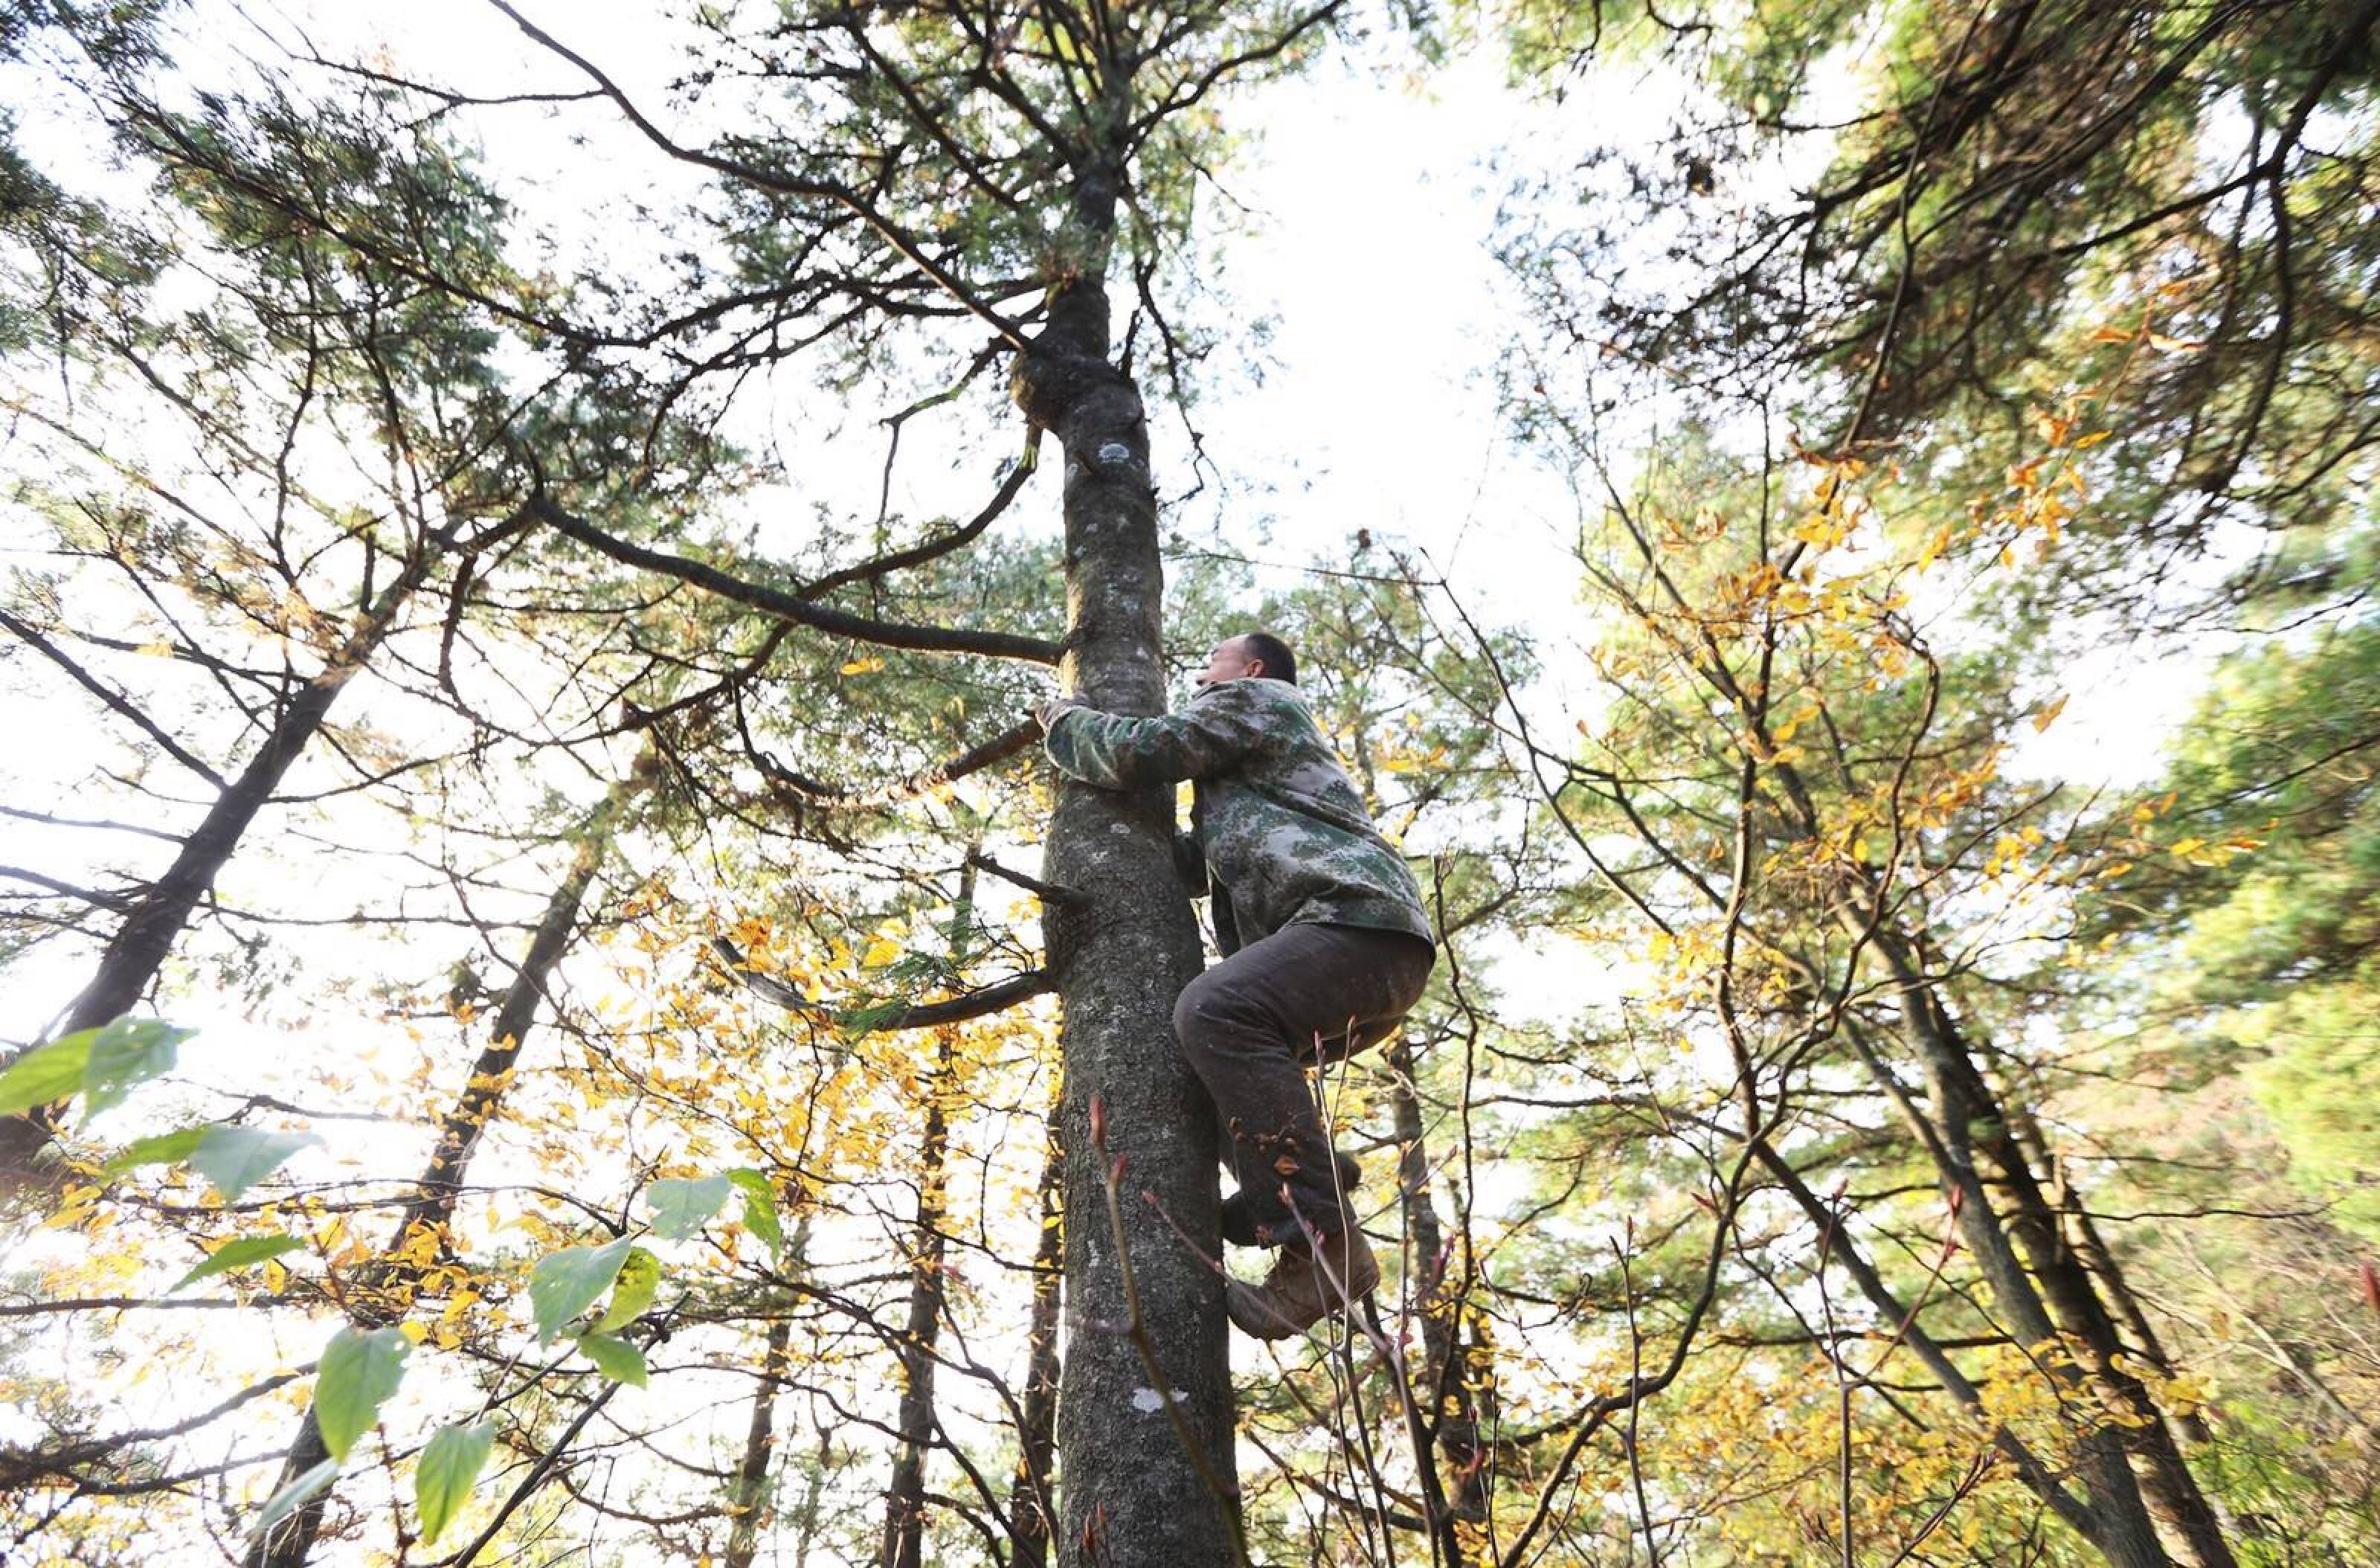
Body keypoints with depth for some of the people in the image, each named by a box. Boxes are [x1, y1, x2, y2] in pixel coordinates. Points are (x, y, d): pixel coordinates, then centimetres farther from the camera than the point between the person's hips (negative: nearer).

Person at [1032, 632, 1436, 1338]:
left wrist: (1059, 717, 16)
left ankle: (1324, 1242, -29)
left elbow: (1137, 749, -2)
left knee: (1212, 1010, -29)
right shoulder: (1247, 776, 38)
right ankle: (1295, 1186, 4)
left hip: (1362, 917, -11)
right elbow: (1198, 862, 40)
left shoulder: (1256, 698, 8)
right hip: (1372, 959, 11)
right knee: (1233, 1052, 16)